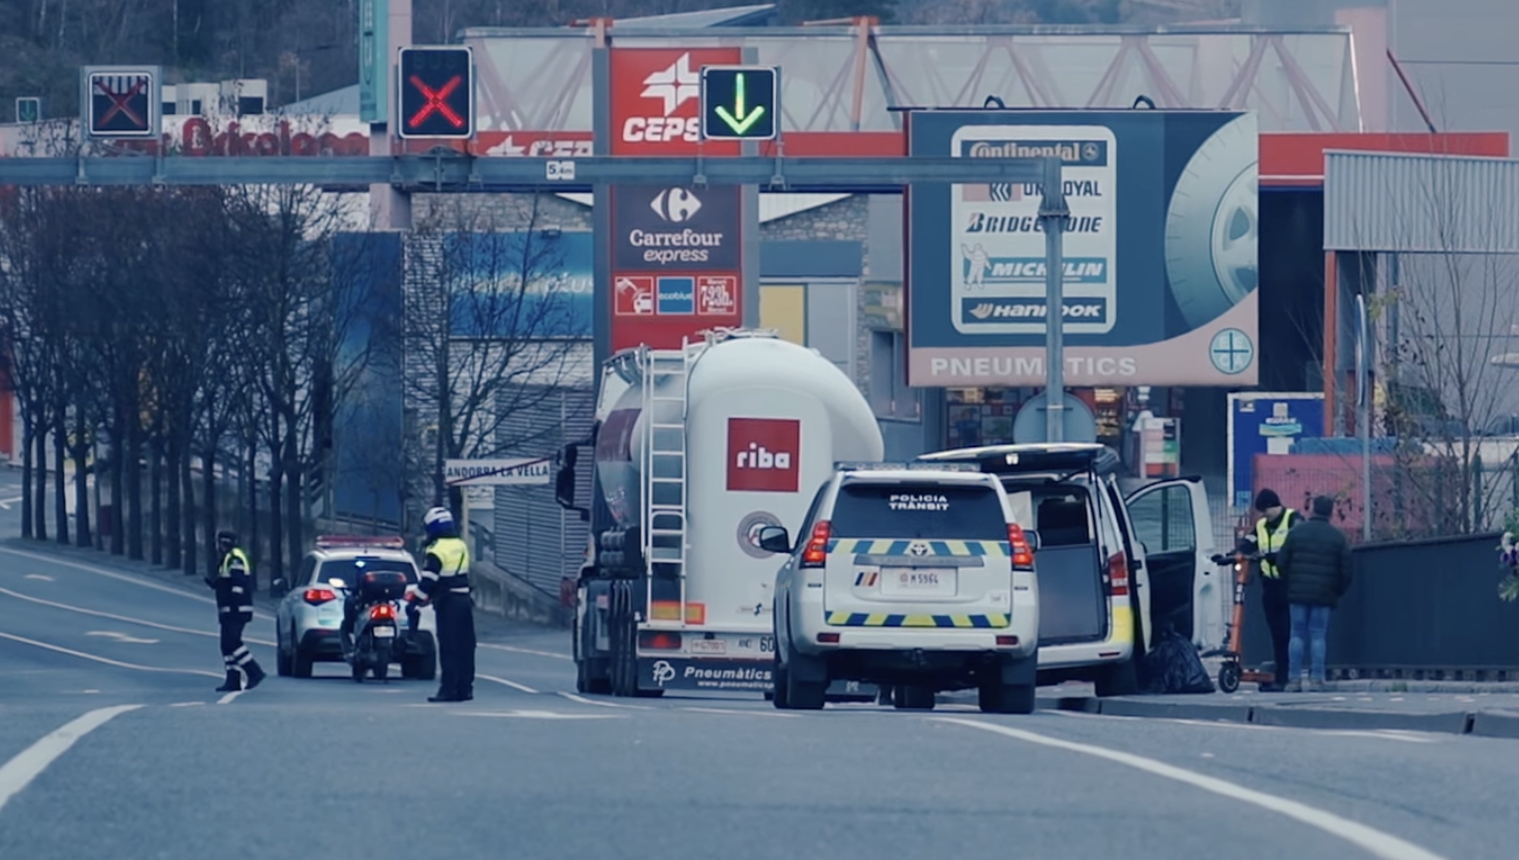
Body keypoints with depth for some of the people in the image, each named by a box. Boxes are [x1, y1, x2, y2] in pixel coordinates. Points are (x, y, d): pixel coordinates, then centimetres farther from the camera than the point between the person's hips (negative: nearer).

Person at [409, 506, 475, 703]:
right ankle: (465, 687, 12)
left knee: (448, 649, -7)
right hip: (464, 601, 8)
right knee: (465, 647, 9)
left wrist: (415, 599, -13)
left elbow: (428, 581, -19)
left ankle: (448, 688, -9)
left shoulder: (437, 551, -13)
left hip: (447, 604, -8)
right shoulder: (462, 547, 12)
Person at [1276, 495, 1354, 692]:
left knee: (1297, 635, 4)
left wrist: (1290, 583, 20)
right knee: (1318, 635, 1)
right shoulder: (1337, 537, 1)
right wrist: (1339, 591, 16)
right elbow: (1345, 570, 1)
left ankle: (1294, 679, 0)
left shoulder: (1296, 533, 3)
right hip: (1324, 594, 0)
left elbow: (1282, 563, 5)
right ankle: (1316, 679, -5)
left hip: (1298, 592, 0)